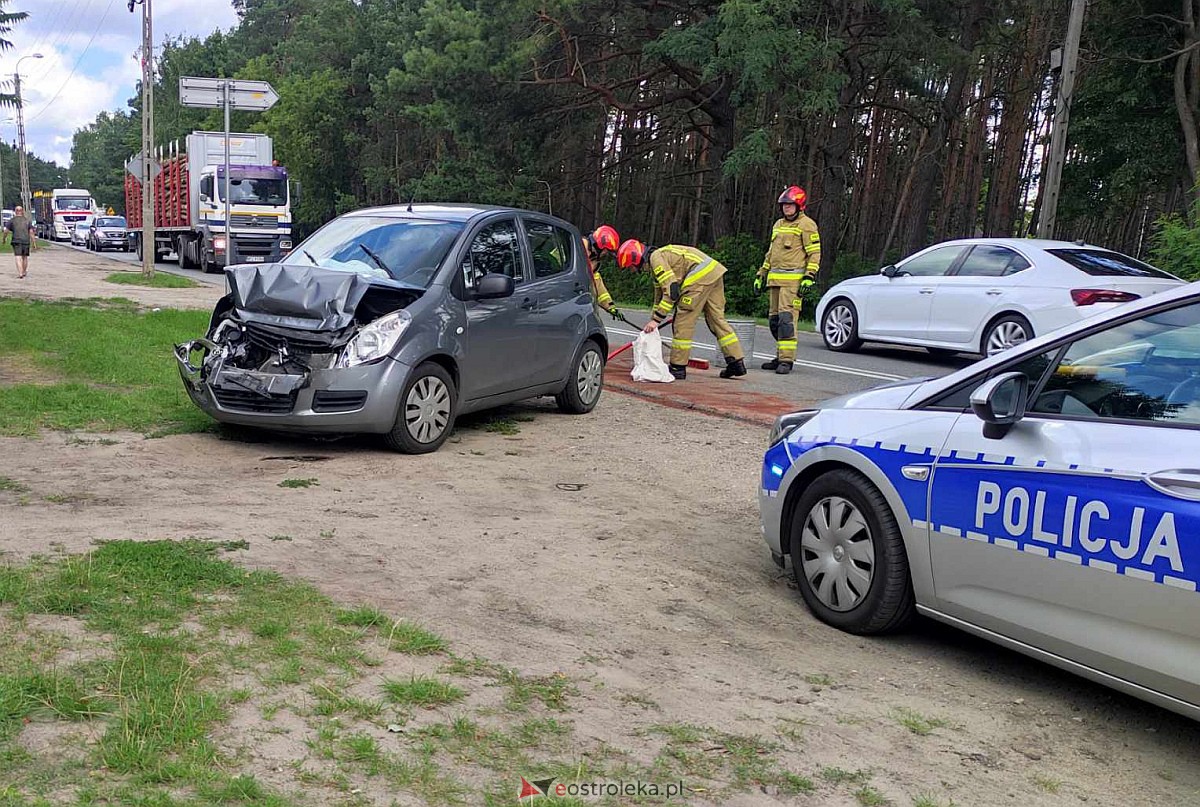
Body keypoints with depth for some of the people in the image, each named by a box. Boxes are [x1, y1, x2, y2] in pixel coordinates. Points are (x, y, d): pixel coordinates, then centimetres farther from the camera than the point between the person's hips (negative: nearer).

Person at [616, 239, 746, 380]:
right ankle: (737, 363, 14)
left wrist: (656, 319, -15)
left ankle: (677, 368, 2)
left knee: (683, 322, -3)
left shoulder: (656, 258, -9)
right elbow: (659, 295, 33)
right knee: (717, 318, 14)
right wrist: (652, 322, 38)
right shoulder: (655, 266, 23)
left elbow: (671, 290, -17)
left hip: (700, 276, -10)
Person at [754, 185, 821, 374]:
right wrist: (761, 275, 24)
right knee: (774, 320, 7)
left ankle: (787, 360, -15)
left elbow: (815, 253, -7)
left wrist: (809, 276, -16)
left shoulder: (806, 225, -3)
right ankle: (781, 356, 16)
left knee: (787, 318, -15)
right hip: (775, 279, 8)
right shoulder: (778, 224, 21)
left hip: (793, 280, -8)